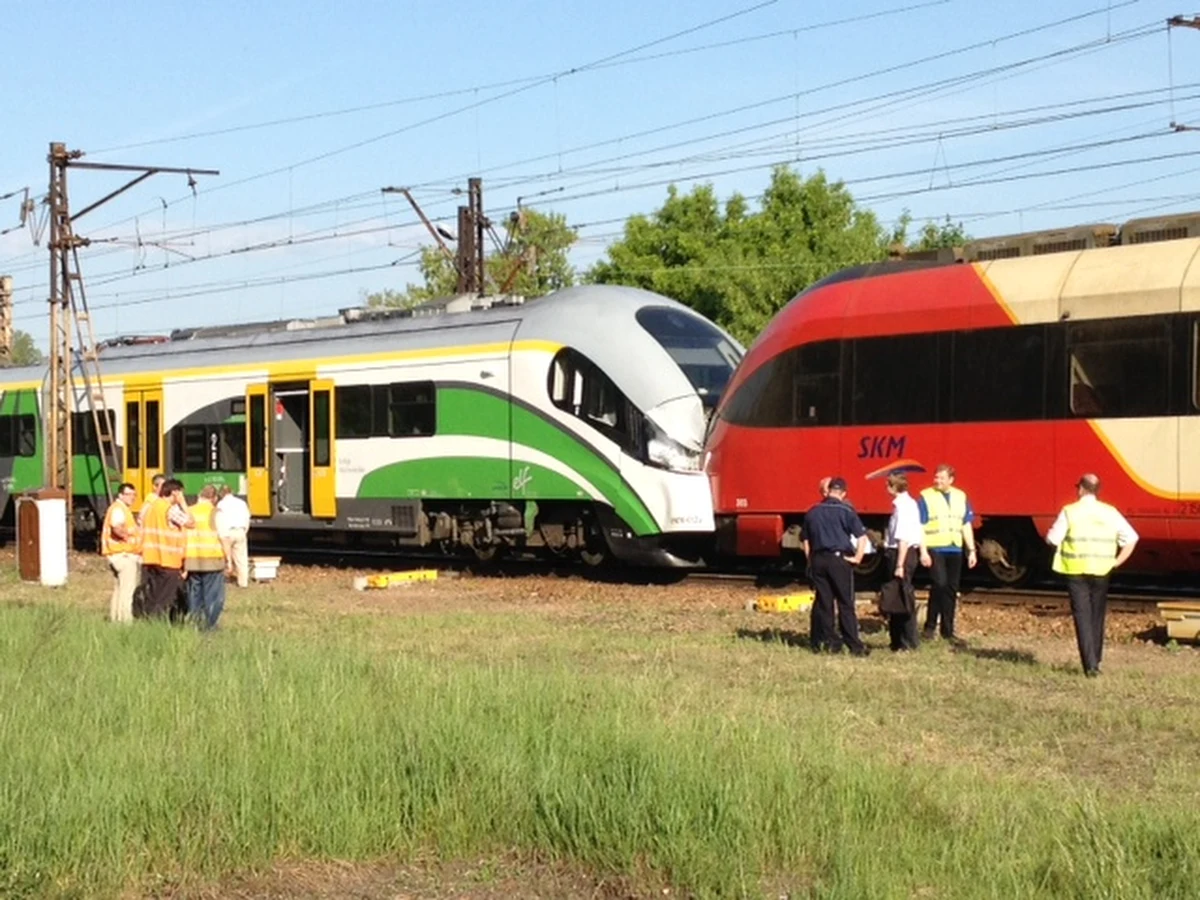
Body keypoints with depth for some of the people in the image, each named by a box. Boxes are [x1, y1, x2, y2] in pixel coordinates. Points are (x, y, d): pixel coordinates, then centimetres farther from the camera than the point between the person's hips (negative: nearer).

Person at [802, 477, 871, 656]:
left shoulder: (812, 512, 8)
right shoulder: (846, 511, -5)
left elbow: (806, 541, 13)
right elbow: (862, 537, -12)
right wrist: (857, 558, -4)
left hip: (818, 560, 4)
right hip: (839, 559, -4)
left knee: (822, 602, 10)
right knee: (845, 604, 0)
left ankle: (822, 641, 13)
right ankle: (854, 645, 0)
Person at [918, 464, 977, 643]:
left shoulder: (960, 497, 11)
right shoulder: (926, 497, -2)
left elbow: (966, 525, 16)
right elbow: (920, 526, -5)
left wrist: (972, 551, 11)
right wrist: (923, 552, -13)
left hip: (954, 549, 5)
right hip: (935, 549, -5)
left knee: (952, 589, 7)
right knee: (939, 584, -16)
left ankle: (947, 630, 15)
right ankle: (930, 626, -3)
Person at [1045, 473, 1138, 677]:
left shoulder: (1069, 512, -6)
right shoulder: (1110, 513, 4)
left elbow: (1052, 539, -10)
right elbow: (1131, 538, 1)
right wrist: (1117, 561, 8)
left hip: (1075, 571, -3)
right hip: (1101, 572, 3)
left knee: (1082, 617, 0)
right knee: (1097, 617, 16)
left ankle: (1090, 665, -9)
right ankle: (1095, 662, 22)